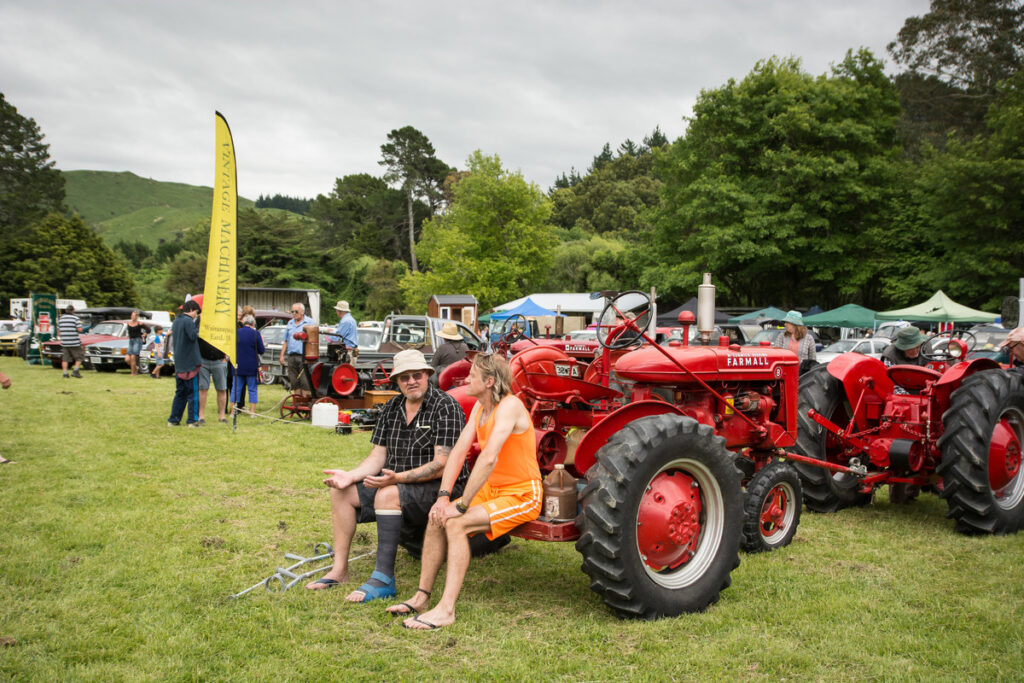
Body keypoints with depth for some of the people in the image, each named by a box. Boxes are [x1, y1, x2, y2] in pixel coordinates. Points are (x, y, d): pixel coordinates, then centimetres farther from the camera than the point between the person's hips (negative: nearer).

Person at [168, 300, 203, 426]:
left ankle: (173, 419, 13)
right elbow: (193, 336, -23)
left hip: (179, 363, 8)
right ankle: (192, 420, -2)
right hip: (190, 362, -8)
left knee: (180, 392, 13)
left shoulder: (176, 321, 16)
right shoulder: (188, 321, -12)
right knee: (193, 392, -2)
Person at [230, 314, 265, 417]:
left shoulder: (236, 332, 1)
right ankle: (252, 412, 4)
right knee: (252, 389, 6)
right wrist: (261, 341, 14)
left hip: (238, 366, 2)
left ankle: (233, 411, 7)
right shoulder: (256, 333, -7)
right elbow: (261, 350, -3)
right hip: (251, 367, -2)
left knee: (236, 388, 8)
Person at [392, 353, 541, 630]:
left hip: (522, 495, -8)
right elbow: (459, 451, 4)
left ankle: (446, 609, -23)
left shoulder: (509, 405, -21)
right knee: (437, 518, -7)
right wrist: (444, 496, -8)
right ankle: (422, 596, 1)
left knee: (456, 523, -25)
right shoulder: (480, 408, 8)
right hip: (492, 490, 8)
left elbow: (489, 459, -29)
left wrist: (461, 505, -26)